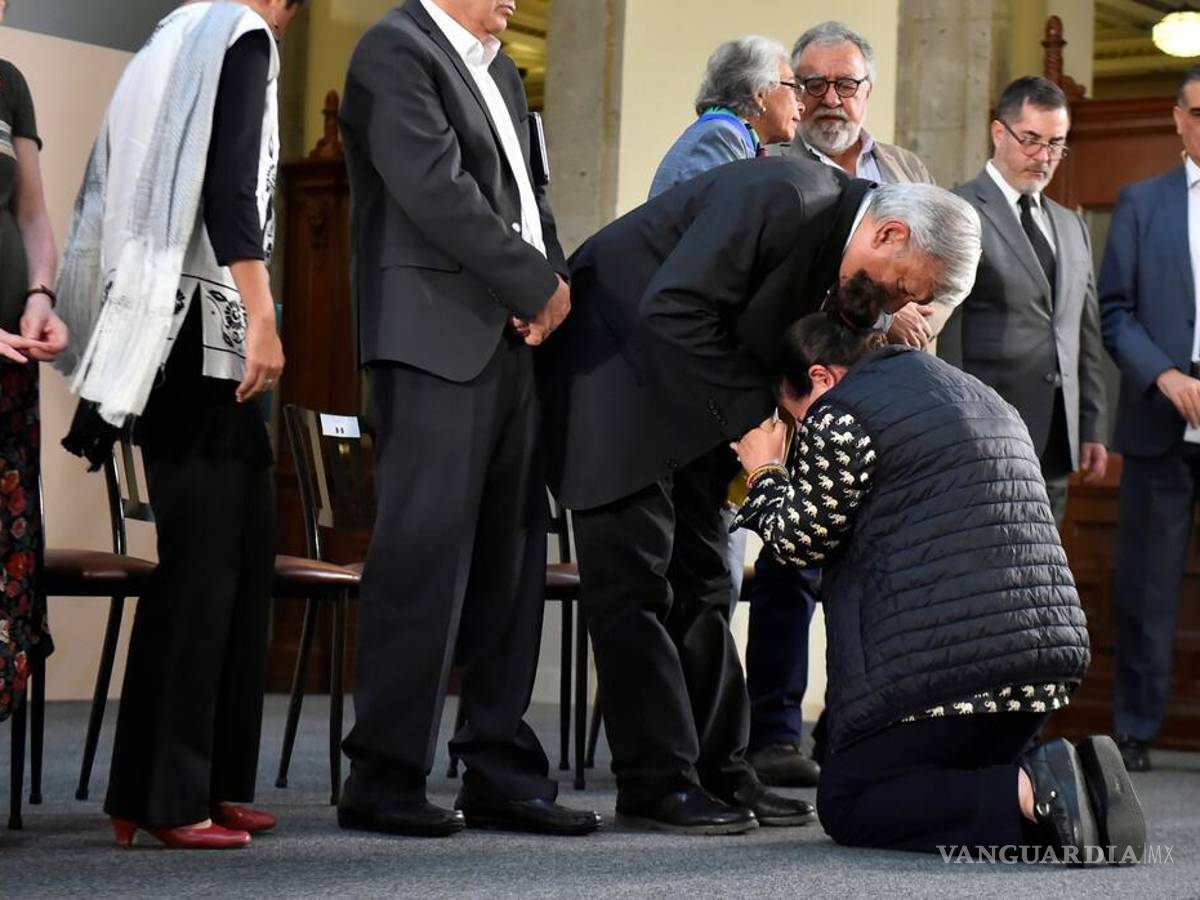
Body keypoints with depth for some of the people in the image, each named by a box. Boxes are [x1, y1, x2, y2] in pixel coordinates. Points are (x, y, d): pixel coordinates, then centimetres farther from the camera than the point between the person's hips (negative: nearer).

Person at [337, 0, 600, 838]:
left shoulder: (500, 71, 22)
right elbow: (437, 191, -15)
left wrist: (549, 283, -2)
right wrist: (541, 285, -10)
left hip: (513, 343, 9)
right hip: (437, 339, -9)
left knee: (509, 560, 8)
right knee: (424, 555, -8)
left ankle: (501, 775, 13)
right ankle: (384, 782, -1)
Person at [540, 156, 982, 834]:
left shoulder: (838, 249, 1)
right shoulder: (783, 199, -26)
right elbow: (673, 310, -30)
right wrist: (751, 417, -25)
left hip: (686, 396, 9)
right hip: (614, 369, -9)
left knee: (702, 585, 8)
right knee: (637, 581, -8)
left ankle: (719, 772, 12)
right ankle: (656, 782, -6)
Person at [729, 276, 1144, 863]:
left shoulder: (841, 414, -4)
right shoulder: (981, 397, 23)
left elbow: (800, 541, 3)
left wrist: (765, 474, 22)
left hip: (946, 658, -9)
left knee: (845, 801, 4)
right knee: (951, 784, 25)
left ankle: (1030, 794, -19)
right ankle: (1053, 780, -6)